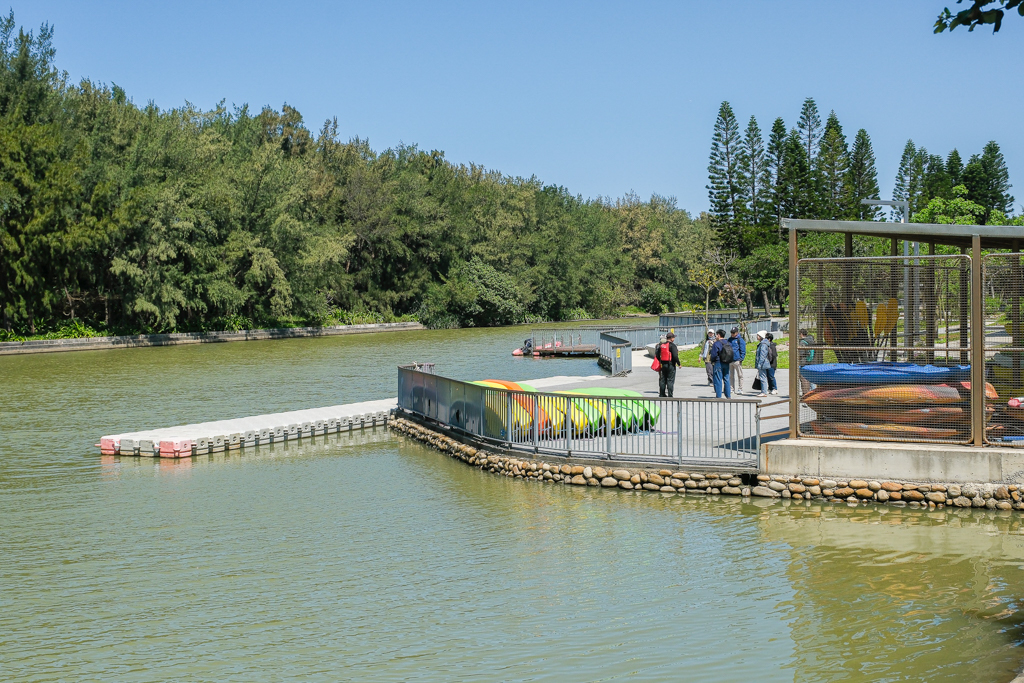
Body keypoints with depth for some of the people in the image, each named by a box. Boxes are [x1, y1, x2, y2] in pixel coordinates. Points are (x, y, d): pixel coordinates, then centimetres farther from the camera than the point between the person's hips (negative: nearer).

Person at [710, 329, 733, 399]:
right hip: (727, 363, 6)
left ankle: (718, 396, -1)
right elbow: (731, 353, 6)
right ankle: (728, 395, 15)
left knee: (718, 380, -1)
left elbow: (714, 355, -15)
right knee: (726, 379, 13)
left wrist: (712, 361, 4)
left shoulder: (716, 344, -14)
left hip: (719, 363, -6)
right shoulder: (729, 343, 5)